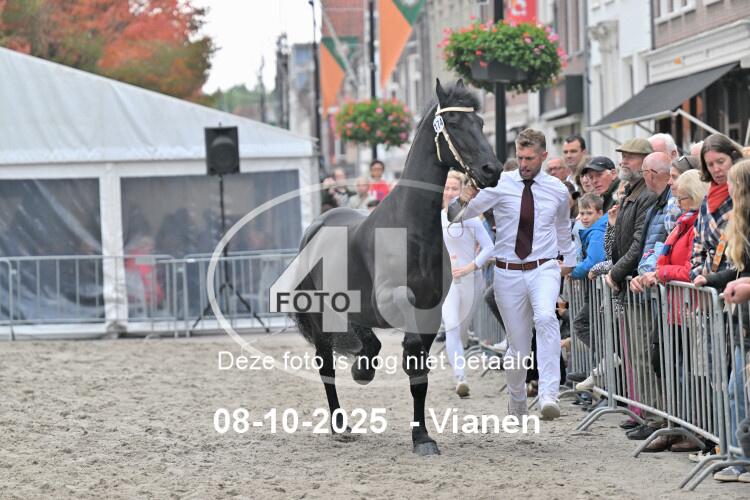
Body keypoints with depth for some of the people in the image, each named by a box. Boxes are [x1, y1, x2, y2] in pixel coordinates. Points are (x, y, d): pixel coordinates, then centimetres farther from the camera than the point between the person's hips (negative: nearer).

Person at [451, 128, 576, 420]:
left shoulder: (558, 191, 4)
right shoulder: (501, 184, -3)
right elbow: (462, 214, -10)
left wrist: (569, 261, 35)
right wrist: (466, 199, -32)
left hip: (544, 269, 0)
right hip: (508, 273, 0)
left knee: (546, 319, -31)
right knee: (518, 346, 6)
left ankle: (549, 395, -37)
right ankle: (517, 401, 34)